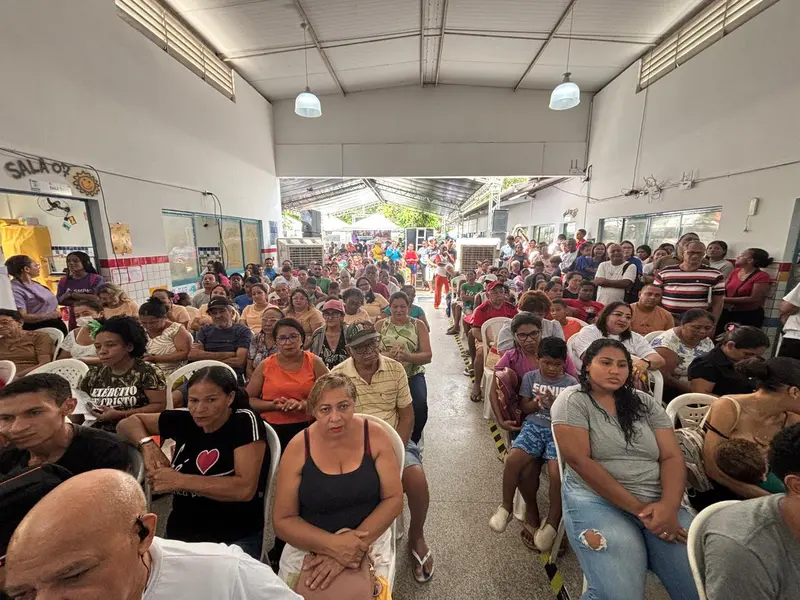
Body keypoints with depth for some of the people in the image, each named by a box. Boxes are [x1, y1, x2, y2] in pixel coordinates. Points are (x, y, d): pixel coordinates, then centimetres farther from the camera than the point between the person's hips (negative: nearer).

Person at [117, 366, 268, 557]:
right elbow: (127, 424, 14)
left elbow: (245, 488, -22)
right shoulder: (184, 420, -1)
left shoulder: (245, 421, -15)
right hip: (180, 535, 5)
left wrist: (179, 480, -20)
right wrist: (147, 444, -7)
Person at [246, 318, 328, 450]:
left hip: (306, 428, -1)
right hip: (271, 429, 1)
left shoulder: (314, 362, 0)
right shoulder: (266, 365, 4)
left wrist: (302, 405, -16)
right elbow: (248, 399, 7)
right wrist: (273, 405, -10)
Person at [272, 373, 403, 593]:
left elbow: (393, 499, -11)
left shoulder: (375, 436, -14)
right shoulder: (298, 448, -14)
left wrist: (355, 544, -21)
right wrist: (333, 544, -22)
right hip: (309, 545, 1)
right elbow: (282, 520, -9)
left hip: (370, 539, 0)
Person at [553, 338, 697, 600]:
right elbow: (579, 460, -13)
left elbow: (672, 457, 4)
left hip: (657, 502, 5)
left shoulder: (645, 402, 11)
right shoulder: (573, 400, -6)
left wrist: (669, 505, -14)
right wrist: (638, 508, -13)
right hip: (598, 500, -4)